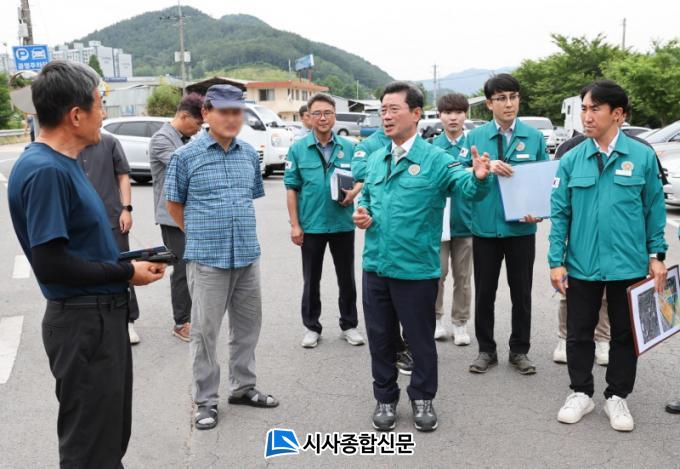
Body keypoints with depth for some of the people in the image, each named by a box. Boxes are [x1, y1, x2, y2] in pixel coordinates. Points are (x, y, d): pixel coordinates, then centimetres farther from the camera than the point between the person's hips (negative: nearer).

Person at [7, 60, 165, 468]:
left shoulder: (65, 163, 9)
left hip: (103, 315, 10)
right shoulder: (44, 171, -21)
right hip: (83, 323, -10)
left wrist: (129, 260, 4)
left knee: (112, 435, 24)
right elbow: (50, 264, -25)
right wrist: (126, 273, -15)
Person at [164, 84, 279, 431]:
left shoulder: (249, 154, 7)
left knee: (247, 325, 14)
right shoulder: (186, 156, -6)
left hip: (248, 256, 5)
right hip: (207, 259, -5)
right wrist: (200, 236, 10)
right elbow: (173, 203, 4)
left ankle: (242, 387, 31)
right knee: (205, 331, 3)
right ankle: (205, 401, 16)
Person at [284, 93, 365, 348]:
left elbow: (361, 177, 9)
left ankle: (349, 325, 27)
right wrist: (295, 225, -6)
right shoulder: (298, 149, -3)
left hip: (343, 224, 1)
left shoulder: (349, 147, 0)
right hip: (311, 225, -1)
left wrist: (353, 192, -14)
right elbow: (292, 189, -2)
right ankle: (311, 327, 25)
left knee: (347, 277, 12)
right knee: (311, 280, 11)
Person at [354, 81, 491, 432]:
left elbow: (468, 187, -23)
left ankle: (422, 398, 31)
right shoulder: (376, 159, 8)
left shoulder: (435, 160, -9)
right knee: (380, 338, 15)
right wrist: (361, 213, 0)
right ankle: (385, 398, 33)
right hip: (375, 266, 5)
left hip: (416, 269, -5)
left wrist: (479, 177, -45)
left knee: (420, 339, 10)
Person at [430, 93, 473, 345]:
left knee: (462, 276, 10)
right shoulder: (432, 146, 3)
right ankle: (436, 318, 24)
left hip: (465, 219, 0)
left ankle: (460, 323, 22)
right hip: (437, 219, 1)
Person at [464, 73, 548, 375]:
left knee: (521, 293, 10)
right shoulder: (475, 137, 1)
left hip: (521, 228, 0)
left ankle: (519, 351, 25)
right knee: (484, 292, 9)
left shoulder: (534, 137, 2)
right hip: (485, 227, 0)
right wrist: (486, 168, -20)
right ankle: (486, 350, 24)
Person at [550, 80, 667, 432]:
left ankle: (617, 397, 30)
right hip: (581, 266, 1)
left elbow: (654, 210, 2)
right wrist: (556, 261, -4)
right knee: (579, 333, 12)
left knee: (625, 334, 13)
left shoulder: (642, 156, -5)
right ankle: (581, 393, 30)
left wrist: (656, 255, 0)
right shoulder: (571, 160, -2)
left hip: (629, 266, 0)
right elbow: (560, 214, -1)